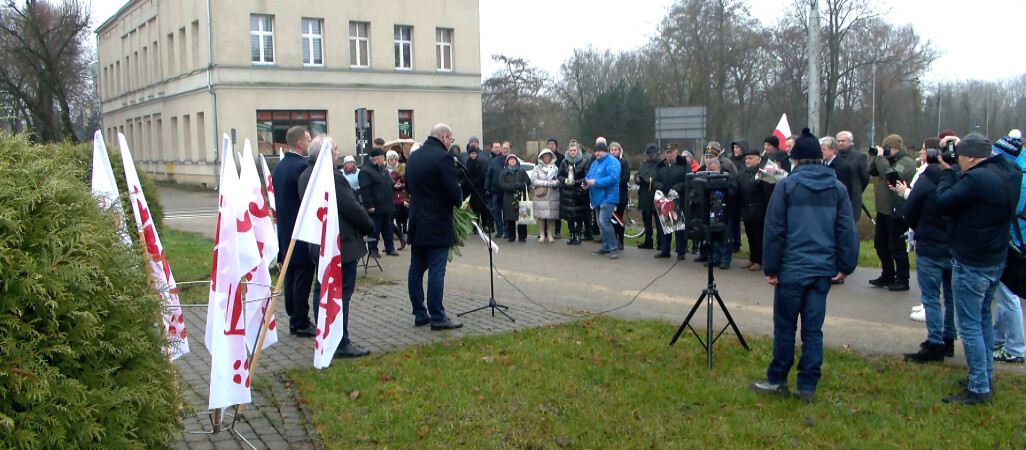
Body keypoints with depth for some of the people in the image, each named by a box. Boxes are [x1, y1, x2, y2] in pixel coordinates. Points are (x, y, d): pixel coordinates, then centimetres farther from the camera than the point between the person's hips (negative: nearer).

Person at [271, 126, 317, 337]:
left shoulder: (279, 167, 10)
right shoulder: (302, 166, -18)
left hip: (285, 232, 9)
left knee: (290, 278, 13)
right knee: (303, 279, -2)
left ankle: (294, 320, 20)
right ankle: (302, 324, 4)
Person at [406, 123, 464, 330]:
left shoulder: (413, 157, 10)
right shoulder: (443, 158, -15)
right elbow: (453, 191, -18)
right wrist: (459, 201, 2)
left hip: (416, 223, 8)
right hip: (437, 225, -8)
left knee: (416, 269, 11)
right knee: (436, 271, -4)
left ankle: (419, 314, 17)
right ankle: (437, 318, -1)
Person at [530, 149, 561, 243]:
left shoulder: (555, 168, 12)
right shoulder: (537, 168, 8)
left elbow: (559, 180, 3)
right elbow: (533, 180, -4)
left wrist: (554, 183, -17)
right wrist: (546, 183, -9)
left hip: (553, 196, 1)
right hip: (540, 196, -1)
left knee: (552, 216, 0)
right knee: (541, 216, -3)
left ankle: (550, 235, 9)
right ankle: (542, 235, 5)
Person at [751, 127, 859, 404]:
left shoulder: (787, 186, -6)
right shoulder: (837, 188, 5)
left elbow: (774, 230, -6)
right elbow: (848, 231, 5)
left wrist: (770, 267, -1)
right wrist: (846, 265, 11)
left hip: (792, 269, -3)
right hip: (823, 270, 4)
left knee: (785, 327, 7)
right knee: (813, 329, 8)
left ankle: (777, 381, 18)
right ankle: (808, 387, 12)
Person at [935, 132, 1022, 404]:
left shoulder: (977, 179, -26)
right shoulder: (1009, 173, 2)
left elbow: (942, 204, -21)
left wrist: (947, 172, -8)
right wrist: (963, 145, 9)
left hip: (972, 265, -9)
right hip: (997, 260, 10)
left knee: (969, 325, -2)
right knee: (983, 318, 22)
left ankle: (979, 389, 2)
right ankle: (987, 373, 33)